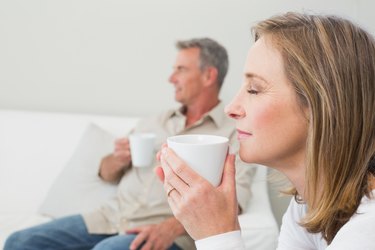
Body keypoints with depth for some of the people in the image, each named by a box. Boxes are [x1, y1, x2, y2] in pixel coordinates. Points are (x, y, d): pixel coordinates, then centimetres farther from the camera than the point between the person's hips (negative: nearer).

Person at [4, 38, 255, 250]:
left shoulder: (236, 132, 2)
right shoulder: (155, 122, 21)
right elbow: (107, 173, 24)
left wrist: (173, 226, -27)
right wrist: (119, 160, 0)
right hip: (112, 217, 6)